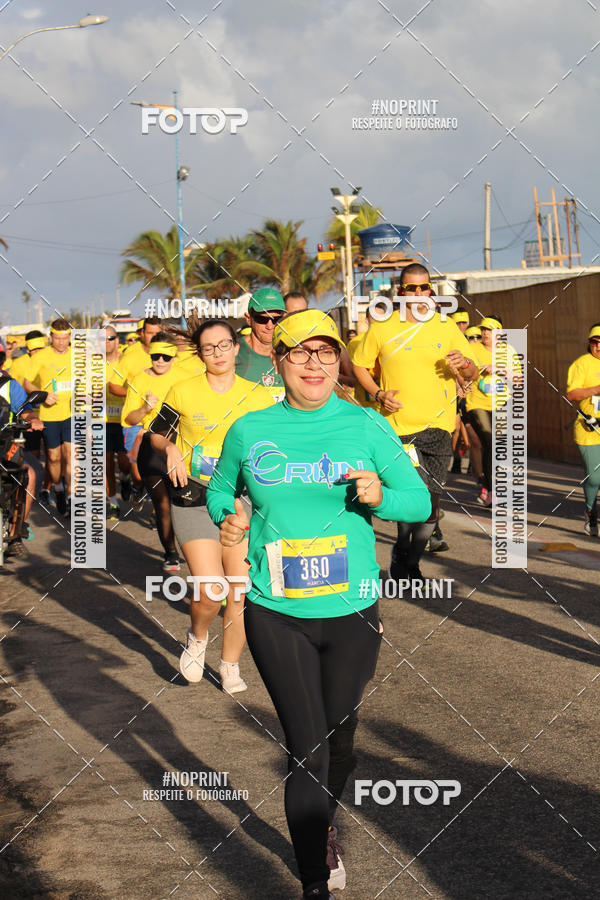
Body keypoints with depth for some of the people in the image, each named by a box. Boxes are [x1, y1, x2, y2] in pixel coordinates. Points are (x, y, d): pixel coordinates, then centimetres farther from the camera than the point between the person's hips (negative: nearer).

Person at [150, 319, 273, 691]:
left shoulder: (259, 397, 4)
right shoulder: (183, 392, 0)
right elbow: (157, 433, 13)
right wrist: (172, 450, -7)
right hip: (194, 502, -2)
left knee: (240, 594, 0)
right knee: (210, 592, -14)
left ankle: (231, 666, 20)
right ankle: (197, 636, 19)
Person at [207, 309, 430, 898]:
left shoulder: (366, 427, -1)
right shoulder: (249, 431, 1)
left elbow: (420, 501, 4)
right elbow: (218, 491, 17)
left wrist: (380, 496, -16)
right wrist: (229, 519, -5)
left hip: (352, 612, 1)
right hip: (276, 615, -1)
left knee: (339, 740, 15)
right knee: (306, 748, -5)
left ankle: (322, 829, 47)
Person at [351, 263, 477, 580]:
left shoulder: (446, 326, 7)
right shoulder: (382, 327, 0)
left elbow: (472, 372, 12)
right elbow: (359, 365, 10)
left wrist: (464, 364, -12)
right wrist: (379, 394, -6)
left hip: (439, 425, 3)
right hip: (400, 425, -3)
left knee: (431, 503, 5)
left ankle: (411, 564, 23)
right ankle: (400, 552, 9)